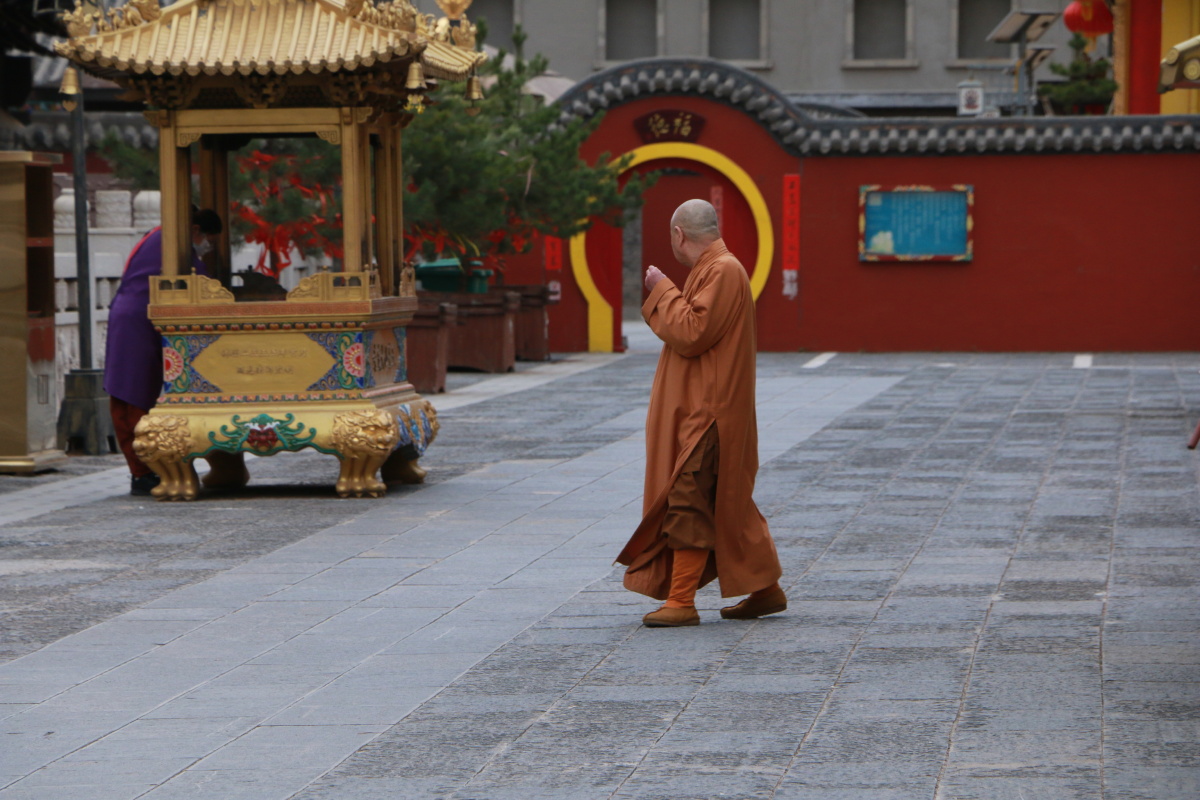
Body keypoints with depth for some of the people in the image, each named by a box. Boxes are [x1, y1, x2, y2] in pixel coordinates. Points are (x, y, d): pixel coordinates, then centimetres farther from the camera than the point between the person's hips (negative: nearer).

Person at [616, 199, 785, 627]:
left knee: (688, 501, -11)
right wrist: (664, 293, 19)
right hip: (699, 410, 11)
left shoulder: (723, 271, -16)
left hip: (708, 414, -11)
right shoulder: (711, 269, 17)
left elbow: (691, 334, -23)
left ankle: (681, 602, -11)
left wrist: (663, 290, -12)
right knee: (728, 503, 14)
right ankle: (766, 589, 19)